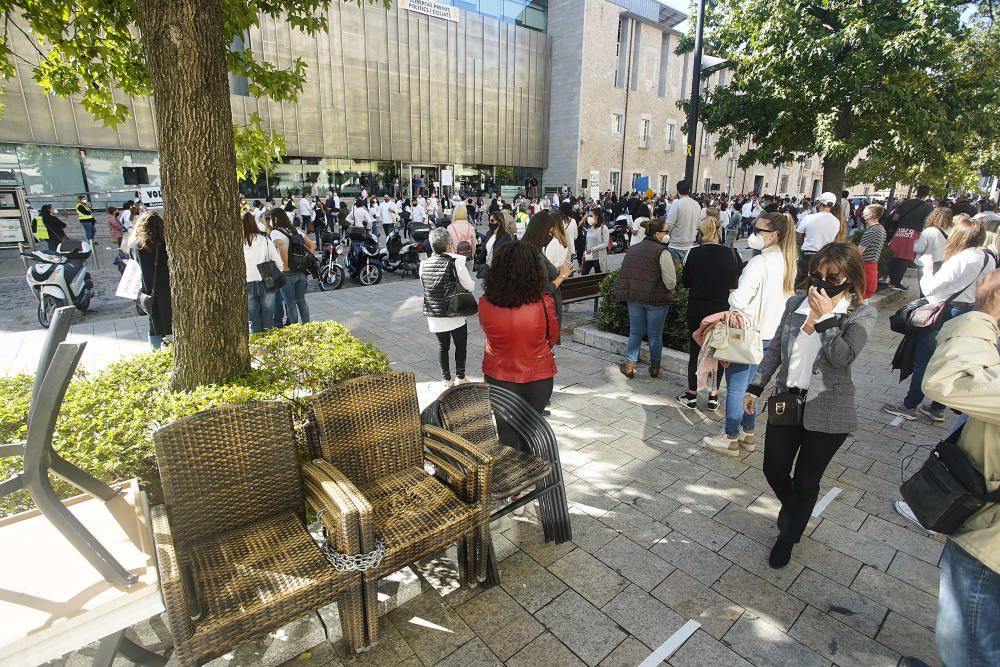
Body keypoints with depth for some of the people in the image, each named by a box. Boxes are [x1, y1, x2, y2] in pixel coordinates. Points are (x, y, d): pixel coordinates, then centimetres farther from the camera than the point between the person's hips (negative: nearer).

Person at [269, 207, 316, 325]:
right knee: (301, 300, 16)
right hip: (302, 271, 6)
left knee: (290, 303, 5)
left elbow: (282, 248, -30)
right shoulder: (296, 230, 11)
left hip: (288, 273, -6)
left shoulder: (275, 232, -10)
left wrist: (286, 266, -21)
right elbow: (312, 245, 11)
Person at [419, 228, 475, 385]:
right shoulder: (455, 262, -16)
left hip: (434, 316, 4)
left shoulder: (424, 264, -1)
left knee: (442, 346, 17)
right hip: (455, 315, -4)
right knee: (460, 346, 15)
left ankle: (446, 379, 25)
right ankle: (460, 378, 22)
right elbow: (470, 287, -12)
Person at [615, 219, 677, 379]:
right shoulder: (662, 252, -12)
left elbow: (624, 274, 13)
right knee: (655, 335, 9)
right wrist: (669, 291, 5)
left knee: (635, 332, 15)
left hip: (633, 297, 5)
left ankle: (629, 365, 11)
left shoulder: (632, 249, 8)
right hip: (656, 299, -4)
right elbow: (670, 281, -15)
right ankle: (655, 368, 22)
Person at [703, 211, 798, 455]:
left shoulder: (759, 263, -21)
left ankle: (730, 438, 14)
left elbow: (739, 299, -23)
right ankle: (748, 433, 31)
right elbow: (783, 296, 14)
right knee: (749, 383, 20)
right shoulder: (787, 262, 6)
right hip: (768, 332, 9)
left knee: (735, 386, 3)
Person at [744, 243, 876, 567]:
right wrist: (755, 386, 9)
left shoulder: (861, 314, -9)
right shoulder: (796, 303, 1)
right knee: (774, 470, 14)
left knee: (806, 481, 10)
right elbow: (775, 349, 9)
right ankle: (792, 508, 48)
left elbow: (844, 357, -24)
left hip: (827, 411, -3)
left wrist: (823, 317, -24)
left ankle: (788, 536, 35)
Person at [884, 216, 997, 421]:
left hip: (947, 314, -8)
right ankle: (937, 408, 26)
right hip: (972, 316, 8)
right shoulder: (989, 259, 5)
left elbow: (929, 289, -19)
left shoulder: (960, 259, -21)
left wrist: (926, 266, -6)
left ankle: (909, 406, 13)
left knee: (923, 361, 3)